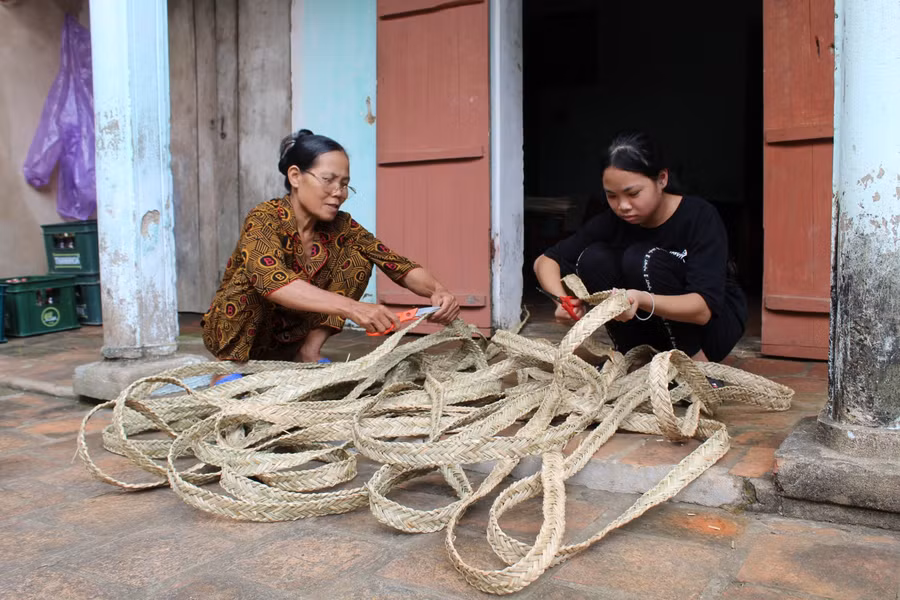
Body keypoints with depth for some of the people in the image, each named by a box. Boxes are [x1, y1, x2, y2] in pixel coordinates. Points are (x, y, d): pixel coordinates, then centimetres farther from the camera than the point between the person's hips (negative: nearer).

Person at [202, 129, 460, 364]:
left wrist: (436, 290, -38)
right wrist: (351, 307, -57)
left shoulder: (341, 226, -10)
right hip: (231, 334, -4)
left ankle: (309, 350, -11)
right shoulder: (264, 219, -25)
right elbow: (271, 280, -44)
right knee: (259, 272, -33)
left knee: (358, 258, -11)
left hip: (289, 341, 4)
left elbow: (401, 266, -15)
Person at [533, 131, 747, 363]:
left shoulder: (700, 216, -22)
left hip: (715, 324, -4)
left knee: (643, 260, -30)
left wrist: (643, 300, -50)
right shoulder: (613, 221, -11)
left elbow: (704, 308, -32)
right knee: (593, 260, -20)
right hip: (659, 334, 4)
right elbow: (546, 261, -8)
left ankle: (693, 360, -15)